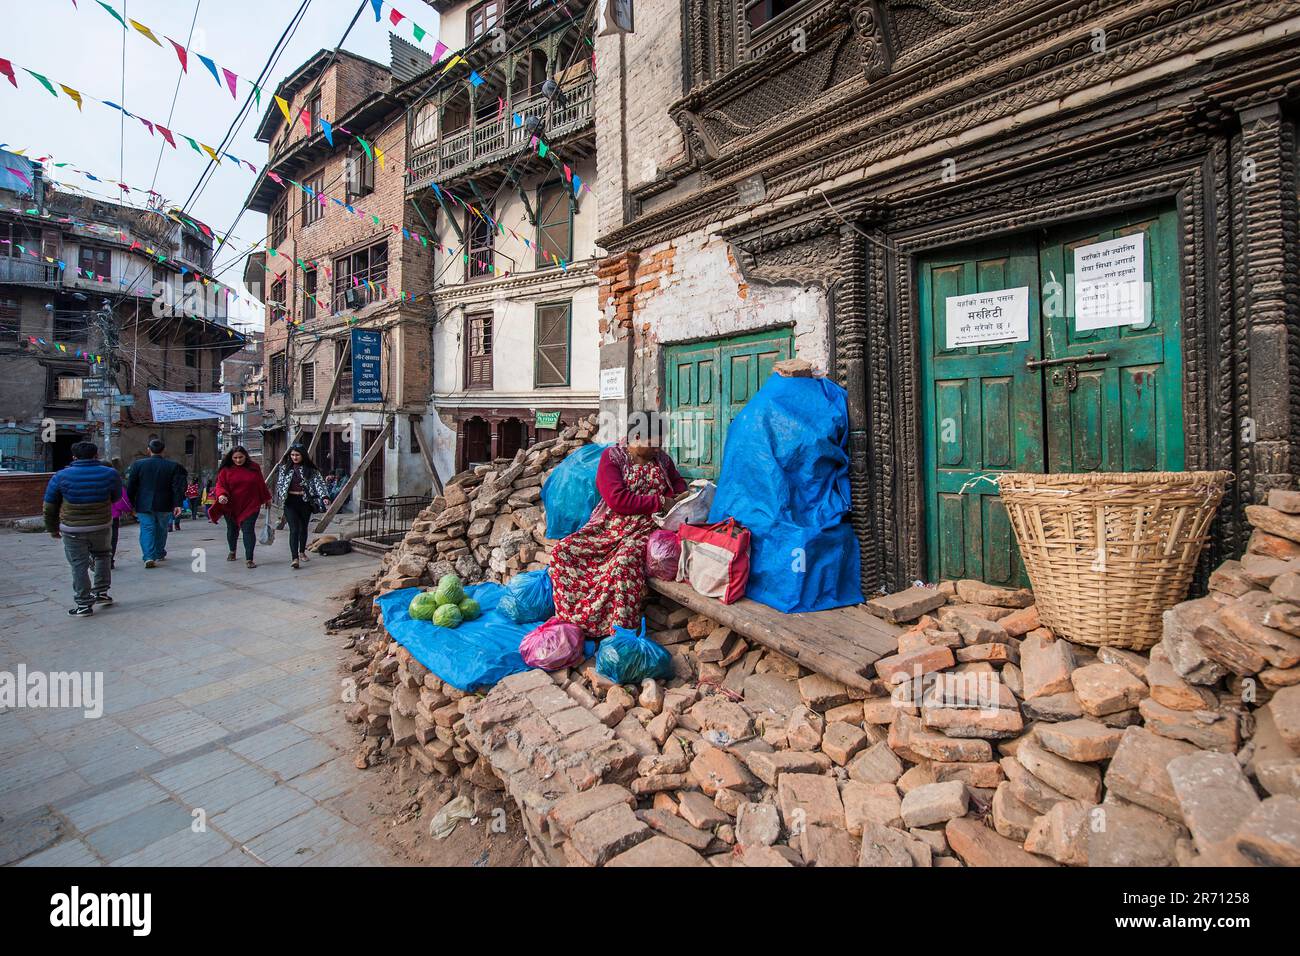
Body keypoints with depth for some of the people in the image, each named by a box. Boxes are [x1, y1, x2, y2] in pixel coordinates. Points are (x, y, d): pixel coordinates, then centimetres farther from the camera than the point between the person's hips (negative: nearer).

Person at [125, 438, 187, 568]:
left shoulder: (138, 464, -1)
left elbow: (130, 486, 2)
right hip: (164, 505, 0)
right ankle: (159, 554, 26)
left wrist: (132, 503, 10)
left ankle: (149, 556, -13)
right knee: (161, 530, 16)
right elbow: (178, 487, -7)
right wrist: (177, 504, -6)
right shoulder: (173, 466, -3)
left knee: (147, 529, 1)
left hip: (144, 505, 0)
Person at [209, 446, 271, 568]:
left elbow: (261, 484, 10)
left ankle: (249, 559, -11)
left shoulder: (254, 468, 2)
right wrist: (221, 494, -27)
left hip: (250, 506, -2)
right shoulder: (226, 470, 0)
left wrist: (267, 498, 16)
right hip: (231, 507, 2)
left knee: (248, 530, -11)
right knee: (232, 529, 20)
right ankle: (232, 552, 45)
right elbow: (220, 485, -6)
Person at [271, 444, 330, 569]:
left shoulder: (311, 470, 0)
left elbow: (319, 483, -10)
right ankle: (295, 558, -17)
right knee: (294, 529, -11)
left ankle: (302, 552, 34)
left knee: (303, 528, 14)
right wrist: (280, 498, 5)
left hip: (305, 501, 1)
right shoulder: (285, 468, 4)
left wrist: (324, 496, -24)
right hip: (290, 502, -1)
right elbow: (280, 484, 10)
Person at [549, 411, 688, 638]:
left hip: (644, 529, 0)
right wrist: (660, 502, -17)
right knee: (562, 552, -18)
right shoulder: (612, 456, -3)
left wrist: (678, 496, 1)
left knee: (624, 561, -34)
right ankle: (571, 616, -5)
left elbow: (678, 481, 25)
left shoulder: (661, 457, 10)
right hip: (611, 525, 1)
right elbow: (617, 499, -16)